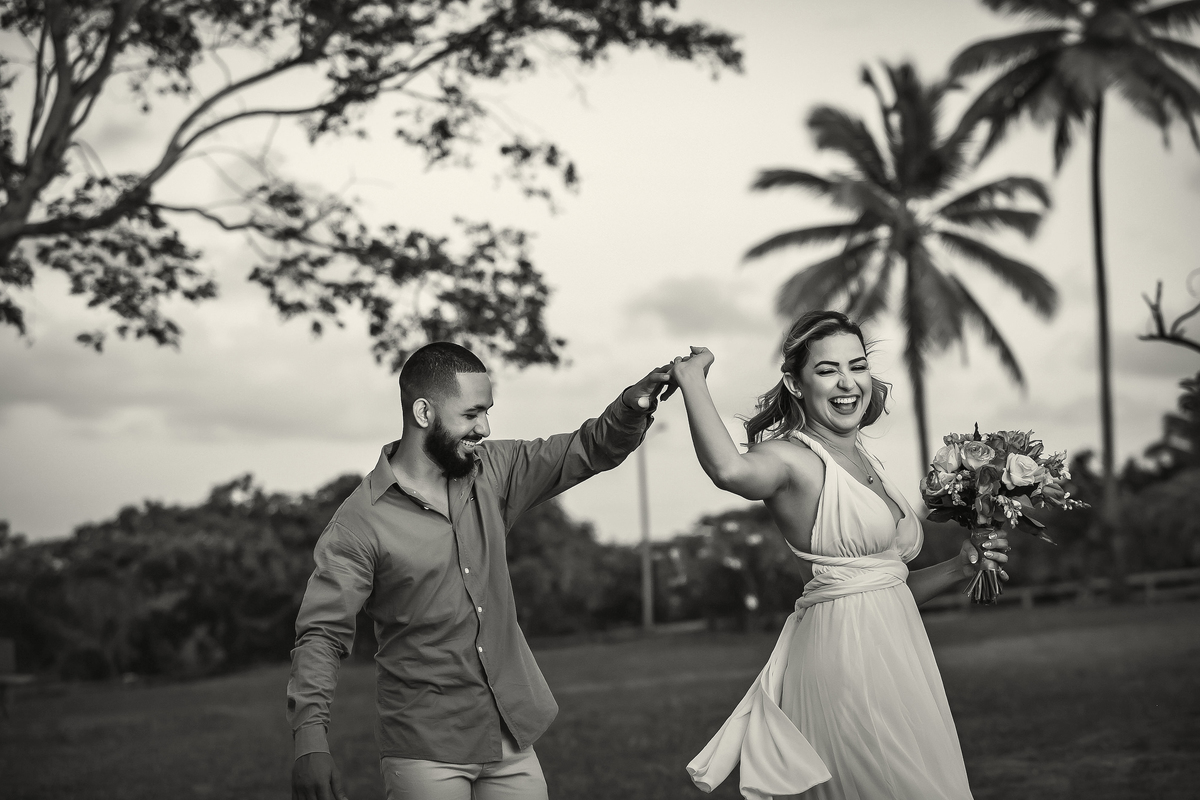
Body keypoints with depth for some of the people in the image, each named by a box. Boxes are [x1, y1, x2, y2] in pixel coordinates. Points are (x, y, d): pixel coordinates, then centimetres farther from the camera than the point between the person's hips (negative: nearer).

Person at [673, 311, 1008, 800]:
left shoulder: (866, 462, 15)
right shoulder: (791, 457, -11)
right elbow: (730, 471, -37)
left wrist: (961, 568, 7)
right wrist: (692, 380, -24)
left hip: (896, 648, 9)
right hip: (843, 653, -9)